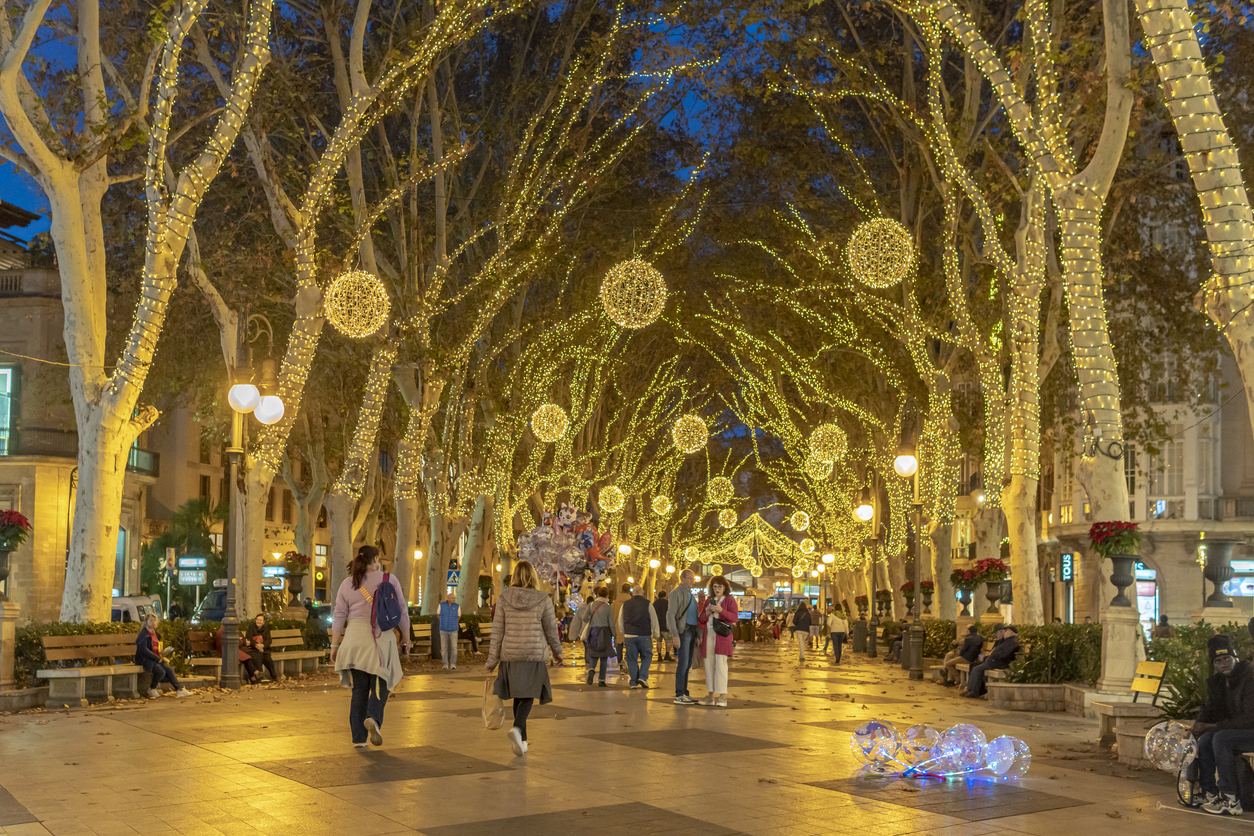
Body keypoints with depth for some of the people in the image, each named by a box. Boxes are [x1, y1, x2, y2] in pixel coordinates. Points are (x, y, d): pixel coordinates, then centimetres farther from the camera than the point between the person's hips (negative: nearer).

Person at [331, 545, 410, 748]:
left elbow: (339, 618, 2)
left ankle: (358, 737, 8)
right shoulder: (389, 580, 0)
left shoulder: (347, 584, 6)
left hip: (355, 639, 2)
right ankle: (373, 718, -19)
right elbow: (402, 612, 1)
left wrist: (335, 646, 6)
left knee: (360, 689, 11)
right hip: (381, 639, -2)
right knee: (380, 686, 9)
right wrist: (406, 640, 9)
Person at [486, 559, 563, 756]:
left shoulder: (504, 598, -2)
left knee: (518, 696, 16)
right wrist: (557, 651, 18)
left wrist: (492, 660, 3)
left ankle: (522, 740, 20)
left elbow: (497, 631, -1)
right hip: (535, 655, -2)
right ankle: (516, 728, -25)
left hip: (510, 655, 2)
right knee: (528, 697, 1)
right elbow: (551, 630, 2)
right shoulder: (543, 600, -6)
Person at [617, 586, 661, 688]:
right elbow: (654, 620, 5)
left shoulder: (625, 605, 9)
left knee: (632, 659, 8)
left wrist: (623, 634, 29)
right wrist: (656, 634, 15)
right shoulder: (647, 604, 1)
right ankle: (642, 677, -4)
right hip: (644, 635, -2)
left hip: (629, 635, 2)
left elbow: (620, 621, 17)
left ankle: (634, 682, 8)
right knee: (646, 657, 11)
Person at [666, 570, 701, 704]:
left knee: (688, 664, 9)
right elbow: (670, 615, -15)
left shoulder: (690, 595, 20)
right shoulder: (676, 593, -7)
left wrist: (696, 635, 17)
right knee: (683, 663, -12)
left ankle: (684, 693, 13)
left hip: (691, 631, 9)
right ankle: (679, 696, -11)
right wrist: (675, 635, -23)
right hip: (682, 631, -9)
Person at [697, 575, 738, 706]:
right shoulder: (708, 600, 18)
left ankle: (722, 696, -11)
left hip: (722, 636, -5)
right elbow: (701, 620, 17)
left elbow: (734, 617, -7)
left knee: (720, 664, -12)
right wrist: (707, 612, -4)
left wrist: (721, 610, -19)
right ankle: (710, 696, 9)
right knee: (709, 664, 4)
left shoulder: (730, 600, 4)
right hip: (708, 635, 5)